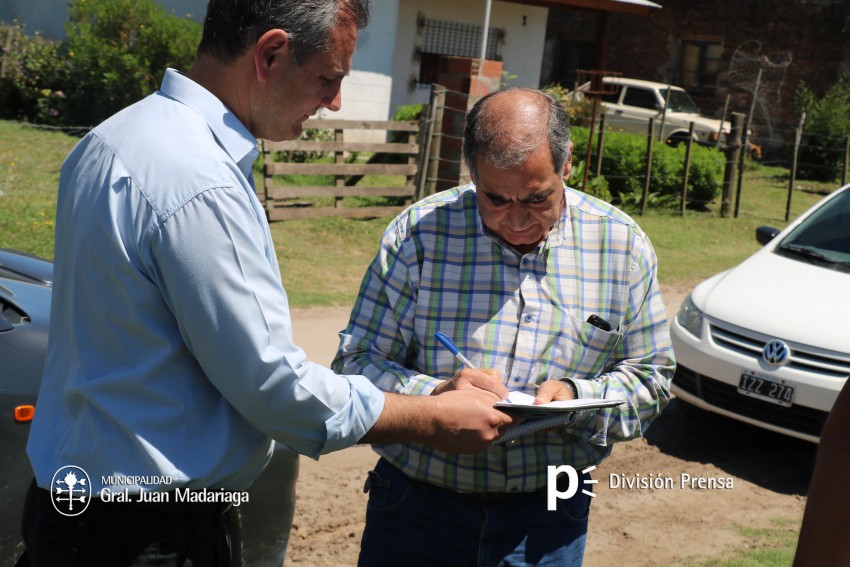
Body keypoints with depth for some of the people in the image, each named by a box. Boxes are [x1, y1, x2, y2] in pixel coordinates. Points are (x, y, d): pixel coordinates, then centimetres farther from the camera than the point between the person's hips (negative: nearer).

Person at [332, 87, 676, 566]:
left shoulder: (622, 245, -3)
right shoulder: (417, 234, -8)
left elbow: (650, 376, 3)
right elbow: (356, 362, -6)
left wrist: (579, 399, -17)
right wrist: (434, 396, -25)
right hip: (417, 503, 0)